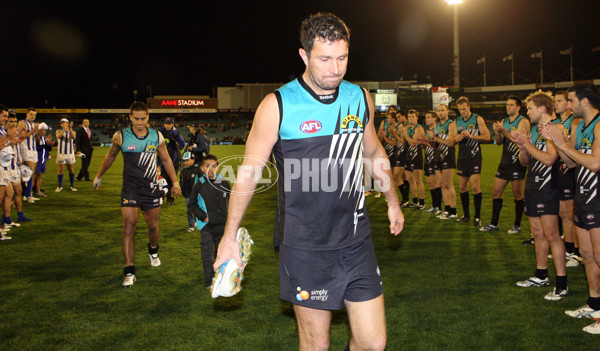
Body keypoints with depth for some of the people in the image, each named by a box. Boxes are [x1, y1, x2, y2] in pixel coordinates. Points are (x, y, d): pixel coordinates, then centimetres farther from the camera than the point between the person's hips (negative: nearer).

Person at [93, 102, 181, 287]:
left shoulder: (157, 136, 0)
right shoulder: (121, 136, -5)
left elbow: (166, 160, 12)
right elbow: (110, 156, 13)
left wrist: (175, 183, 12)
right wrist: (99, 176, 23)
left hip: (151, 188, 2)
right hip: (130, 187, -2)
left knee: (153, 225, 11)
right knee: (129, 226, -12)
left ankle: (153, 251, 45)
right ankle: (129, 271, -7)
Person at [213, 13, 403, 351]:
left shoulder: (360, 98, 3)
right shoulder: (277, 105, -10)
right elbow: (249, 171, -3)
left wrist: (393, 202, 28)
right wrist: (230, 236, 0)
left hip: (357, 243, 4)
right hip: (306, 248, -3)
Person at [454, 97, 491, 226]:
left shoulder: (477, 119, -2)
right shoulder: (457, 121, 13)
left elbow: (487, 137, -8)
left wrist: (471, 136, -18)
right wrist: (457, 138, -7)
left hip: (474, 157, -5)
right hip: (462, 157, 5)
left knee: (475, 187, -11)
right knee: (462, 187, 7)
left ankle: (477, 217, -3)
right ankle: (466, 215, 18)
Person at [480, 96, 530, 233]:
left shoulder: (523, 122, -6)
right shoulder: (504, 122, 14)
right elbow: (499, 142, 10)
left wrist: (503, 130, -25)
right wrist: (497, 132, -10)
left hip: (517, 162, -7)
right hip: (504, 161, 7)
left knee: (518, 194, 0)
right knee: (496, 192, 7)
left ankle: (517, 225, 10)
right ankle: (494, 223, 15)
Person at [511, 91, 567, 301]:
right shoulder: (534, 130, 15)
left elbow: (549, 159, -24)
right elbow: (525, 162, 16)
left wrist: (527, 144, -17)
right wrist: (522, 147, -3)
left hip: (547, 189, -9)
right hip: (532, 187, 9)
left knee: (551, 234, -10)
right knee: (537, 233, 15)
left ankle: (562, 285, -6)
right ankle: (541, 276, 26)